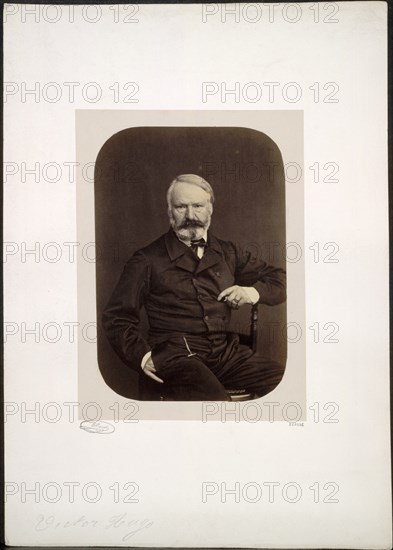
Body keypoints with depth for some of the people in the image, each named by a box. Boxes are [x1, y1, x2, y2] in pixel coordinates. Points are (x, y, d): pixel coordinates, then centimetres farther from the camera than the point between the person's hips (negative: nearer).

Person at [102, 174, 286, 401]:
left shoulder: (228, 253, 20)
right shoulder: (147, 260, 8)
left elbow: (279, 279, 27)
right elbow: (116, 316, 8)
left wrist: (253, 292, 5)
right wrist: (142, 356, -8)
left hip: (226, 349, 5)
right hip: (175, 353, -5)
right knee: (213, 398, -36)